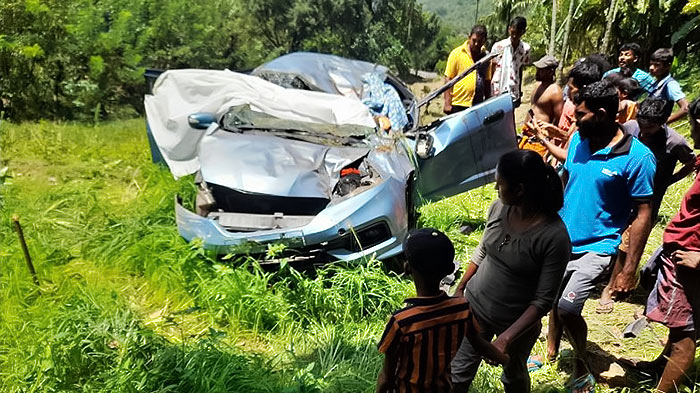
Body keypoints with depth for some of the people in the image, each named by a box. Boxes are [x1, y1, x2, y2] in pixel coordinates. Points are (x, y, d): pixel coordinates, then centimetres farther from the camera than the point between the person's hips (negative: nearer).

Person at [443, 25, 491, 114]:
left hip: (478, 106, 5)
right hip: (458, 105, -4)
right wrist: (447, 104, -10)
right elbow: (448, 79, -4)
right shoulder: (457, 53, -2)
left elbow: (487, 81, 18)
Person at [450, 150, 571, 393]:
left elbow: (543, 301, -22)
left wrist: (506, 338, -27)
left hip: (517, 323, -4)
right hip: (474, 307, 4)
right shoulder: (499, 208, -11)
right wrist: (460, 289, 11)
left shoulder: (555, 237, -27)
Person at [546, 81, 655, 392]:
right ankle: (550, 355, 43)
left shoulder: (637, 157, -15)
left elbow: (643, 214, -12)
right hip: (560, 240, 6)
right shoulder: (577, 140, 0)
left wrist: (629, 270, -13)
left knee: (567, 308, -16)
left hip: (596, 247, -6)